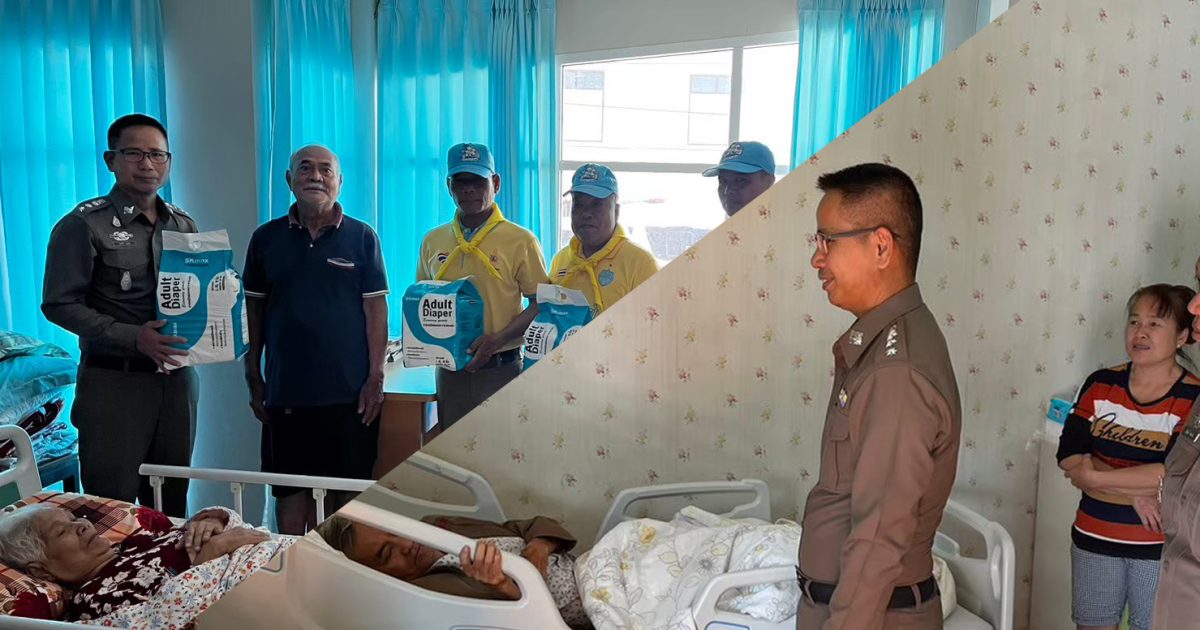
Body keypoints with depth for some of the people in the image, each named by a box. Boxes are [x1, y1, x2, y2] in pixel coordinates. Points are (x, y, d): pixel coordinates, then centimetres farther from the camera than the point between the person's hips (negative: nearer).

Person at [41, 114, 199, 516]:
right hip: (114, 381, -4)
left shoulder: (184, 225, 11)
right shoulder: (84, 225, -5)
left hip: (177, 377, 5)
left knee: (172, 504, 12)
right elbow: (60, 305, -9)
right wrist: (132, 337, -20)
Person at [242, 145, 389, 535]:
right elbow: (254, 309, 10)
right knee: (290, 489, 7)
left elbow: (376, 309, 0)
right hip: (286, 391, 2)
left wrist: (376, 378, -6)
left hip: (351, 391, -1)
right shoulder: (267, 238, 7)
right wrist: (254, 378, 8)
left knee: (348, 489, 6)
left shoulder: (361, 237, 2)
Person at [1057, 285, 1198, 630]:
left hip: (1161, 547, -3)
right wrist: (1135, 492, -18)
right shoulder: (1101, 384, -2)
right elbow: (1069, 457, -9)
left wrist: (1095, 476, -18)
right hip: (1095, 538, 3)